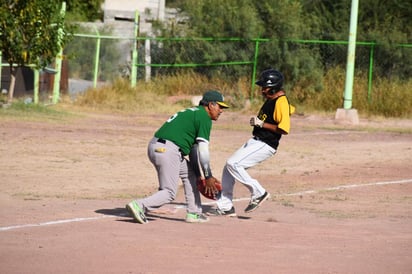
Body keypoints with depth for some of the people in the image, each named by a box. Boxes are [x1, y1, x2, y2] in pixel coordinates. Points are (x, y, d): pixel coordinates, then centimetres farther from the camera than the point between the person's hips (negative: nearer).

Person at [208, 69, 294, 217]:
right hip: (255, 141, 10)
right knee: (229, 167, 10)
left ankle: (258, 193, -8)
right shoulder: (271, 99, 10)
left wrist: (262, 124, -20)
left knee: (233, 164, -19)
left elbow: (284, 129, -25)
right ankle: (225, 207, 17)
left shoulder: (281, 102, -18)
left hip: (266, 146, -10)